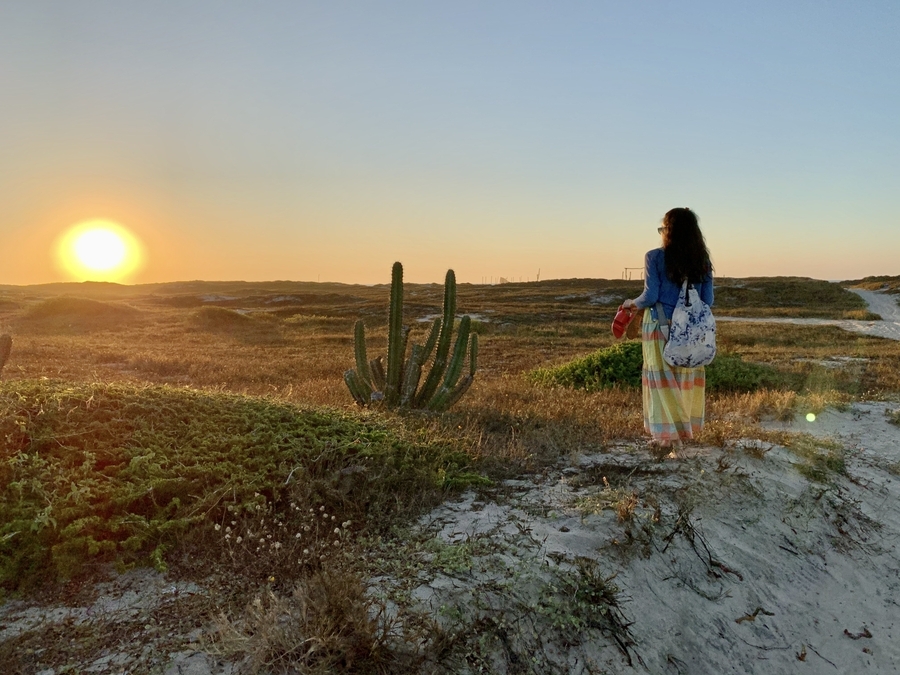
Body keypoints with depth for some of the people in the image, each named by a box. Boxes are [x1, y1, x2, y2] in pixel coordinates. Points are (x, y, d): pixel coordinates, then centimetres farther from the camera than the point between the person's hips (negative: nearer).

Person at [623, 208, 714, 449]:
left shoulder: (655, 257, -8)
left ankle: (668, 433, 10)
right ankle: (686, 428, 25)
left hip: (660, 326, -4)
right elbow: (708, 301, 4)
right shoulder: (702, 260, 4)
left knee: (663, 379, 5)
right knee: (686, 378, 14)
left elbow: (650, 297, -12)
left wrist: (632, 303, 8)